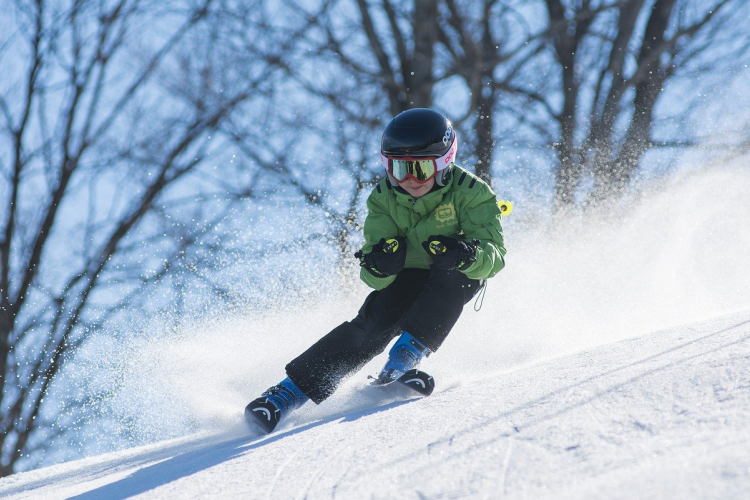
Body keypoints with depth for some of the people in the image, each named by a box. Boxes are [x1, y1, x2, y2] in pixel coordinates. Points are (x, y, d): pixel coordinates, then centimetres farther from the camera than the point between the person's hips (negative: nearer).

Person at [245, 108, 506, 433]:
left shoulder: (469, 193, -22)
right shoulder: (383, 199, -14)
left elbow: (494, 254, -30)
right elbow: (375, 278, -19)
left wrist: (466, 254, -53)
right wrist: (379, 266, -44)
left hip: (457, 280, -1)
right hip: (407, 277, 1)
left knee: (455, 273, -34)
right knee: (374, 323, -25)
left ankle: (408, 353, -33)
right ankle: (292, 390, -26)